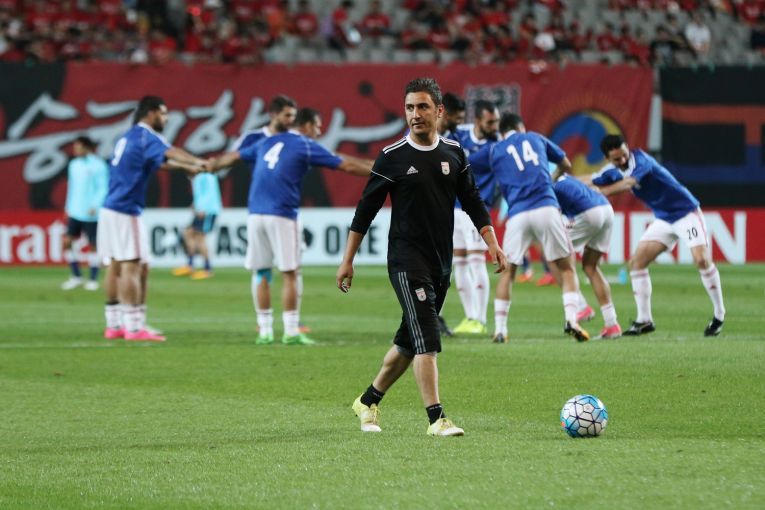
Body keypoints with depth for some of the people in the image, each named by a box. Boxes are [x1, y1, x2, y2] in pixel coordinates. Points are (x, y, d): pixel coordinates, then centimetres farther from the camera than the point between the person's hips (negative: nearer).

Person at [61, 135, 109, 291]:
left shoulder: (98, 165, -8)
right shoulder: (74, 165, 12)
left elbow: (103, 188, -11)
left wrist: (95, 206, -22)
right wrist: (68, 208, 18)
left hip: (90, 213, -6)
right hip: (75, 212, 6)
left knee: (92, 245, 0)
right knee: (67, 241, -1)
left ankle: (93, 280, 10)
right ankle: (76, 277, 10)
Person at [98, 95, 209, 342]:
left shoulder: (129, 137, 19)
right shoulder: (145, 136, -9)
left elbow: (160, 161, 31)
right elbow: (170, 153, -27)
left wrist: (188, 167, 31)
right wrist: (197, 162, -37)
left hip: (110, 210, 10)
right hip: (125, 212, -10)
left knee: (117, 268, 13)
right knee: (132, 268, -9)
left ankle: (113, 326, 17)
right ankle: (134, 327, -12)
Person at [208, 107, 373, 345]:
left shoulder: (267, 143, 18)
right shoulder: (306, 146, 2)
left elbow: (232, 157, 29)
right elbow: (347, 165, 0)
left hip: (256, 214, 5)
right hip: (281, 215, -5)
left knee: (260, 273, 9)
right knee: (289, 273, 0)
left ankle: (265, 331, 9)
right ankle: (291, 332, -2)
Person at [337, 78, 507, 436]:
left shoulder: (454, 153, 7)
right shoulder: (392, 157, -6)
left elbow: (472, 202, 14)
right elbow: (366, 208, -1)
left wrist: (492, 242, 3)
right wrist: (348, 260, -1)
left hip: (441, 264, 6)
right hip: (406, 262, -5)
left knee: (409, 342, 13)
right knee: (427, 340, -16)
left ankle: (368, 402, 29)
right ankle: (436, 418, -16)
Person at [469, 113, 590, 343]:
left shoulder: (494, 150, 18)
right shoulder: (535, 138, 22)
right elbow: (566, 164, 34)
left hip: (517, 215, 0)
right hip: (547, 208, 0)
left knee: (508, 271, 14)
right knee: (566, 268, 10)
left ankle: (500, 329, 7)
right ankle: (571, 320, -7)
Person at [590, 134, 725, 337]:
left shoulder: (640, 160, -24)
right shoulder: (612, 171, -2)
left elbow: (627, 184, -39)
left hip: (686, 212, -7)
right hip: (663, 219, 7)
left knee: (701, 259, -20)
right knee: (636, 261, -5)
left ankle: (719, 316, -5)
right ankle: (644, 320, 1)